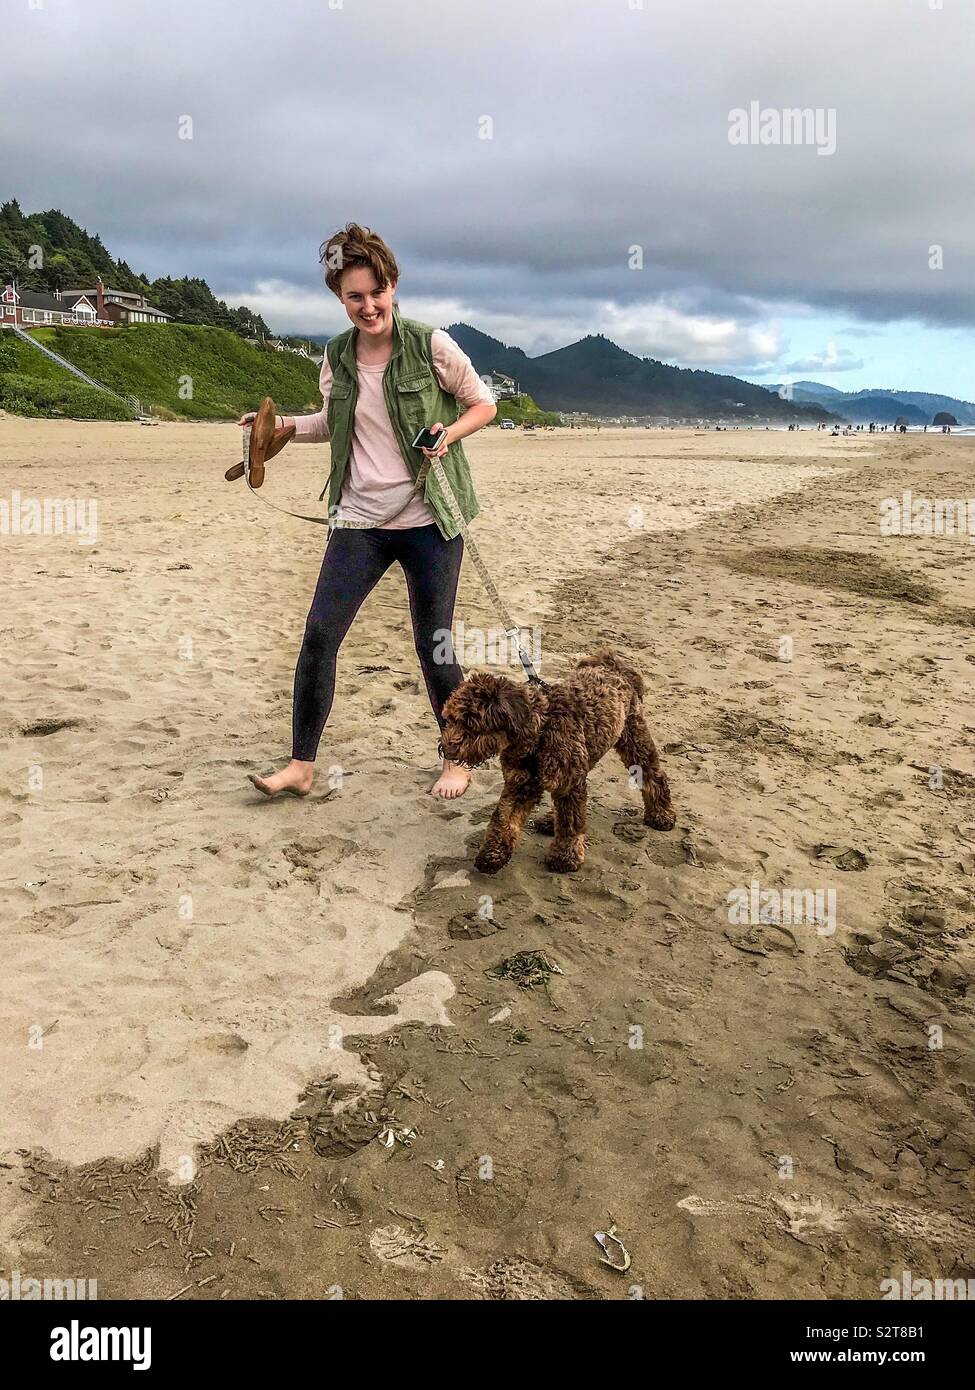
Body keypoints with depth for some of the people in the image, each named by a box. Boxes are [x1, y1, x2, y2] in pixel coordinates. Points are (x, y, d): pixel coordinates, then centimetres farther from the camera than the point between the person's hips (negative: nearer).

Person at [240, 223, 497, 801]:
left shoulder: (430, 346, -7)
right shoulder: (337, 358, 6)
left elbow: (484, 404, 3)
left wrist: (448, 434, -16)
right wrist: (284, 424, 4)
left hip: (428, 520, -4)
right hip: (359, 520, 4)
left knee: (434, 646, 3)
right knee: (319, 635, -3)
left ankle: (459, 760, 24)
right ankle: (302, 766, 9)